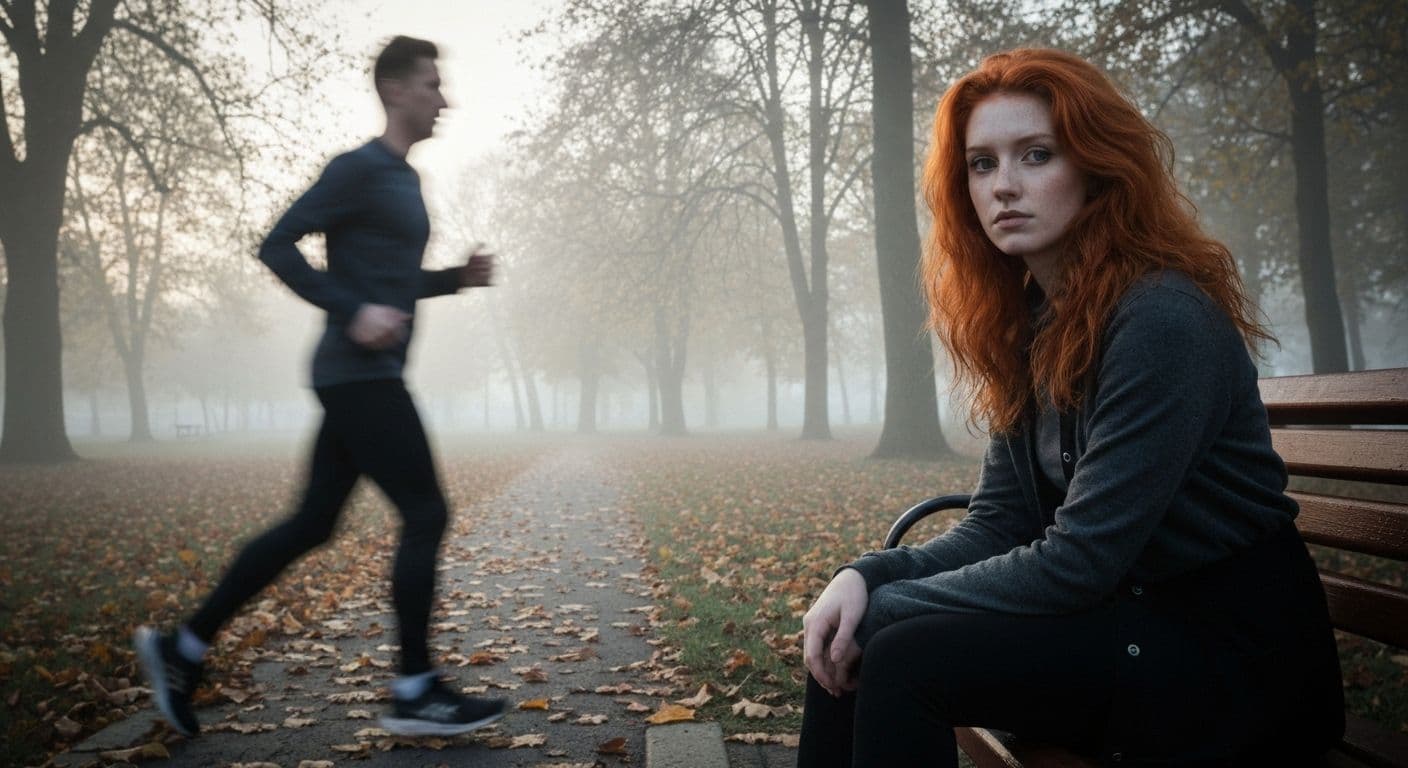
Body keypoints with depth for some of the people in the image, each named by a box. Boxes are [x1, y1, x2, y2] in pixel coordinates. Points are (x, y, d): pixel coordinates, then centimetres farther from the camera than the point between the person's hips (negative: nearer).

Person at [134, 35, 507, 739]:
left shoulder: (403, 179, 20)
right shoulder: (358, 168, -8)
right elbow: (277, 246, -13)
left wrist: (458, 278, 13)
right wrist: (352, 313, -22)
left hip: (365, 378, 10)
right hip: (359, 375, -10)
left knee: (310, 525, 10)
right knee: (426, 516, -8)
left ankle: (182, 646, 18)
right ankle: (415, 692, -1)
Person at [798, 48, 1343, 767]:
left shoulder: (1162, 319, -21)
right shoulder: (1028, 325, 6)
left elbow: (1077, 561, -23)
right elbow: (997, 524, 4)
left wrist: (885, 607, -16)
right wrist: (867, 575, -13)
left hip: (1233, 650, -7)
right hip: (1127, 618, 7)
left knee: (903, 656, -22)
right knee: (846, 644, -7)